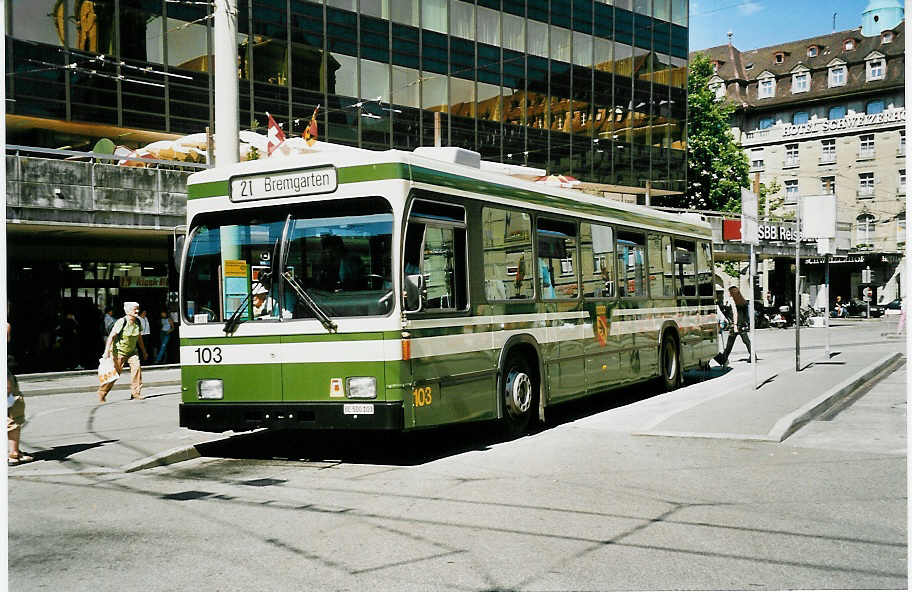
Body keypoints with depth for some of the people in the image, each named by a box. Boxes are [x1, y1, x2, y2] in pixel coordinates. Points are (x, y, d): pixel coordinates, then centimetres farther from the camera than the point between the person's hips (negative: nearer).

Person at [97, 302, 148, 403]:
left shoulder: (138, 322, -1)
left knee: (136, 367, -15)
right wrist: (107, 351, -30)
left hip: (131, 351, 5)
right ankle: (102, 393, 15)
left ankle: (136, 392, -7)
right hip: (119, 351, -5)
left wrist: (144, 352, 18)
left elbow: (139, 338, 13)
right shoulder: (121, 322, -19)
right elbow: (111, 336, -21)